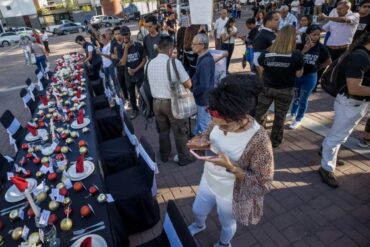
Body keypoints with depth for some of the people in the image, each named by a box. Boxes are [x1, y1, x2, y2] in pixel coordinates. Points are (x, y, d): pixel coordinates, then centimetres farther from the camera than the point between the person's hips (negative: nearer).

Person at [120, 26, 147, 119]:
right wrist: (126, 48, -19)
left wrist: (135, 70, -13)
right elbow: (123, 62, -16)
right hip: (128, 76, 2)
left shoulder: (138, 45, -6)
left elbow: (144, 60, -4)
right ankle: (135, 110, 32)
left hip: (139, 75, -2)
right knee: (132, 95, 14)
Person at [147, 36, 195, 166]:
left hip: (156, 102, 6)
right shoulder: (174, 62, -15)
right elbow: (188, 84, -13)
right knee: (180, 131, 11)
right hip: (172, 102, -5)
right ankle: (184, 158, 24)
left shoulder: (150, 63, 2)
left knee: (162, 130, 20)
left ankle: (164, 155, 36)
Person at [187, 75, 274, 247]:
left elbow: (263, 184, -26)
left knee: (227, 224, 28)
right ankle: (199, 225, 68)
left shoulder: (259, 141, -35)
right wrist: (201, 143, -23)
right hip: (208, 181, 5)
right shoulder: (220, 122, -20)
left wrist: (231, 167, -37)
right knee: (197, 211, 31)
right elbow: (208, 136, 1)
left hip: (230, 194, -4)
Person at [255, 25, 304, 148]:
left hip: (266, 88, 1)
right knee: (280, 117, 15)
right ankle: (275, 141, 30)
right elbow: (299, 74, -5)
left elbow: (261, 70, 1)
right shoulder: (297, 55, -14)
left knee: (259, 113, 15)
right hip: (285, 91, -1)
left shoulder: (266, 53, -10)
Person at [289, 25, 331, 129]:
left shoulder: (321, 48, -7)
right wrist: (304, 50, -28)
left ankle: (298, 119, 23)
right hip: (296, 75, 0)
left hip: (310, 77, 0)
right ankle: (293, 114, 40)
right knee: (296, 97, 18)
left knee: (303, 99, 8)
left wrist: (318, 68, 2)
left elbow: (328, 61, 8)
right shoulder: (299, 45, -12)